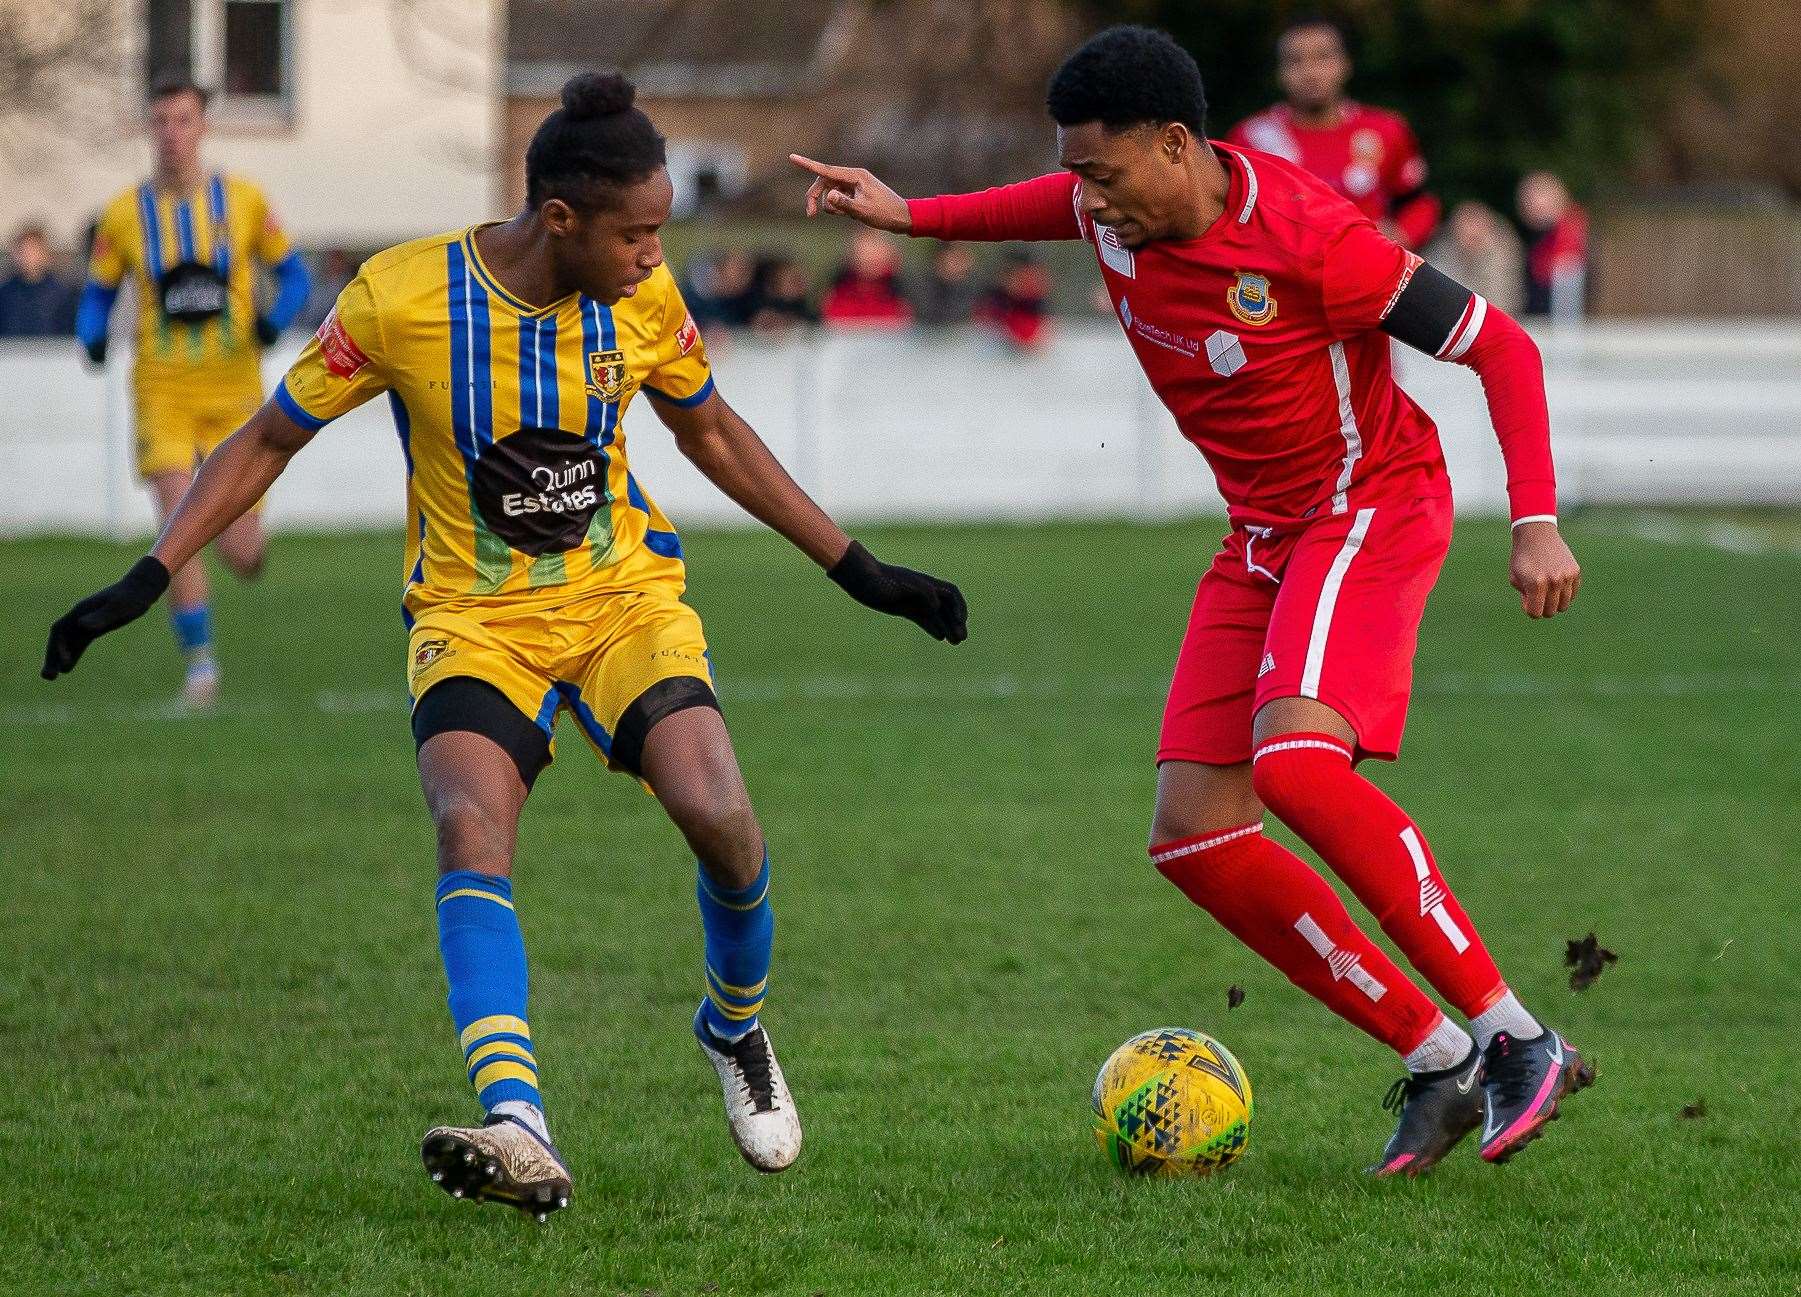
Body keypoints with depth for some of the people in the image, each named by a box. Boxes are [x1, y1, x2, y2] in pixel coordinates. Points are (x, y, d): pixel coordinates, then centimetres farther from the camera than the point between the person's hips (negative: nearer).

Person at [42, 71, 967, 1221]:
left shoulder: (645, 300, -6)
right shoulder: (400, 298, -16)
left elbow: (713, 433, 12)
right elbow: (270, 441, -3)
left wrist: (858, 571, 13)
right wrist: (149, 579, -12)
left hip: (628, 596, 2)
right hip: (475, 614, -2)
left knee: (720, 816, -21)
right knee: (472, 832, -29)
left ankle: (737, 1027, 12)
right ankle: (519, 1134, -43)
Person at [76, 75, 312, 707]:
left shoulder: (243, 199, -1)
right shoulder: (125, 214, 0)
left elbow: (292, 274, 9)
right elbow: (97, 294, 11)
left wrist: (274, 320, -12)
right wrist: (92, 337, -11)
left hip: (234, 390, 0)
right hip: (164, 392, 0)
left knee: (236, 550, -1)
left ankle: (248, 540, 38)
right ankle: (200, 660, -1)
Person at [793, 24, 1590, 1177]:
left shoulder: (1306, 239, -26)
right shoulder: (1117, 211, -4)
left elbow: (1501, 347, -19)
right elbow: (1052, 209, 24)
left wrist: (1538, 524, -27)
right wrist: (908, 214, 16)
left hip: (1372, 508, -8)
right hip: (1261, 538, 8)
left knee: (1293, 760, -33)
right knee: (1192, 839, -3)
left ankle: (1512, 1037, -23)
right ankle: (1436, 1060, 4)